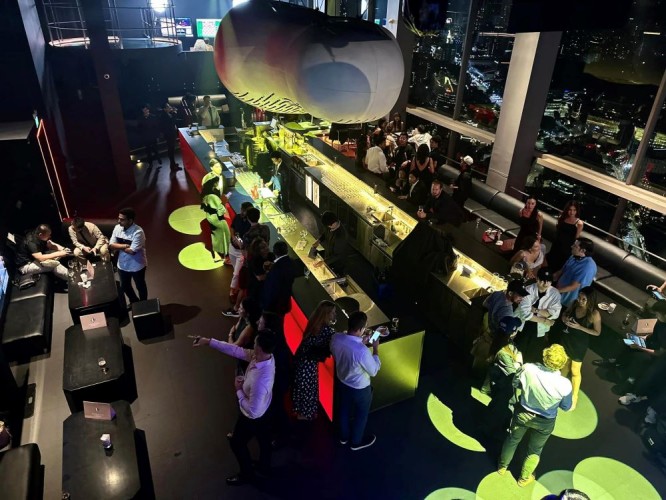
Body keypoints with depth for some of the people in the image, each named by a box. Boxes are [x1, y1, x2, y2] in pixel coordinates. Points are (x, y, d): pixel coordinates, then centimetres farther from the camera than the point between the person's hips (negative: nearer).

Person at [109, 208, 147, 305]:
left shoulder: (138, 232, -28)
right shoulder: (117, 228, -8)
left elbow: (132, 251, -29)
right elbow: (111, 245, -7)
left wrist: (118, 246, -15)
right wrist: (124, 246, -23)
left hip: (136, 266, -6)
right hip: (122, 265, 6)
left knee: (140, 286, 17)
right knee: (125, 286, 24)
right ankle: (134, 302, 50)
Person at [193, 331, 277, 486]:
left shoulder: (260, 381, -46)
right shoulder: (266, 356, -22)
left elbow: (252, 411, -34)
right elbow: (236, 350, -11)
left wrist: (239, 391, -22)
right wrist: (209, 342, -9)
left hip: (253, 418, -7)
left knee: (237, 443, 23)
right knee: (263, 439, 32)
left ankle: (247, 474, 47)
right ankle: (264, 465, 59)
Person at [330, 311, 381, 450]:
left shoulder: (335, 338, -23)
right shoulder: (362, 351, -41)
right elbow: (374, 371, -21)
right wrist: (375, 349, -13)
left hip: (341, 382, 6)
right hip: (360, 388, -5)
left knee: (344, 410, 31)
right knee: (361, 415, 25)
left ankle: (343, 436, 56)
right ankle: (357, 441, 49)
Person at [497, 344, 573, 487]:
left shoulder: (528, 369, -31)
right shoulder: (564, 384, -33)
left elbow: (516, 384, -8)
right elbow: (566, 407, -12)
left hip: (522, 413, 1)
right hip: (544, 422, -1)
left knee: (512, 440, 29)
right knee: (535, 450, 28)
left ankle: (502, 467, 53)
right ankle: (524, 478, 50)